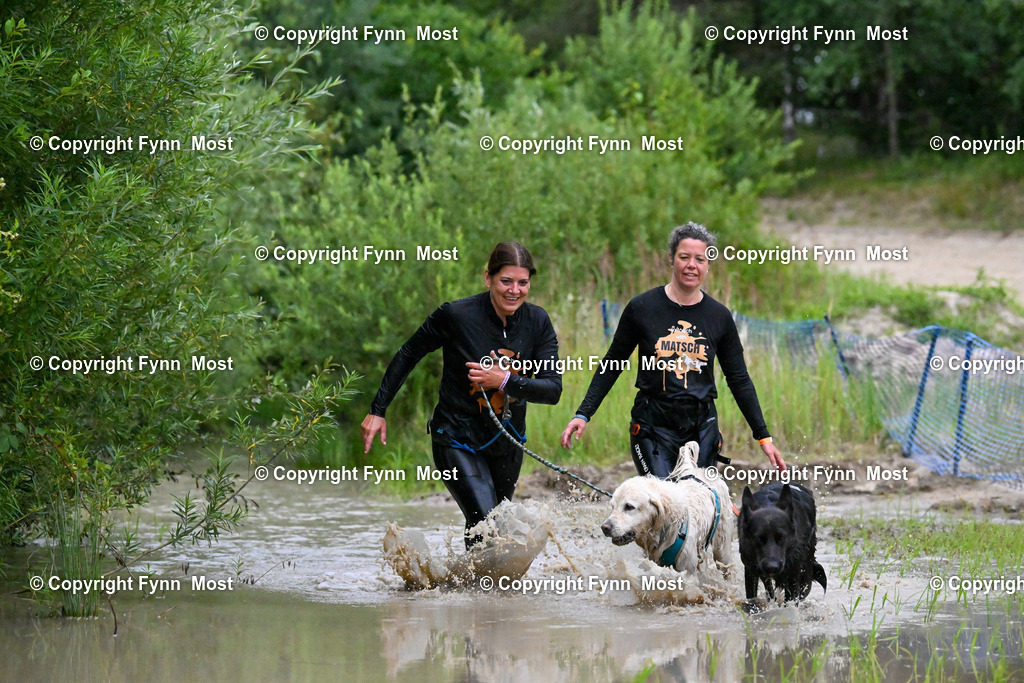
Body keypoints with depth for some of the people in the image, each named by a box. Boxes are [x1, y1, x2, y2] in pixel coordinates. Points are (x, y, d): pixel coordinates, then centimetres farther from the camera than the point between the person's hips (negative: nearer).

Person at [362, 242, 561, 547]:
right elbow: (408, 355, -4)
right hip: (457, 440, -5)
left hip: (507, 441, 5)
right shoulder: (455, 315, -17)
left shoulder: (538, 322, -7)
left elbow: (553, 389, -10)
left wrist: (505, 381, -25)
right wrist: (377, 411, -3)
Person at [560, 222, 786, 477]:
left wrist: (763, 436, 8)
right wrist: (583, 414, 1)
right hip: (652, 427, -2)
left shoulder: (719, 317, 5)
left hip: (702, 427, 3)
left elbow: (739, 380, 12)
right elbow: (612, 365, 8)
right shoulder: (642, 308, -1)